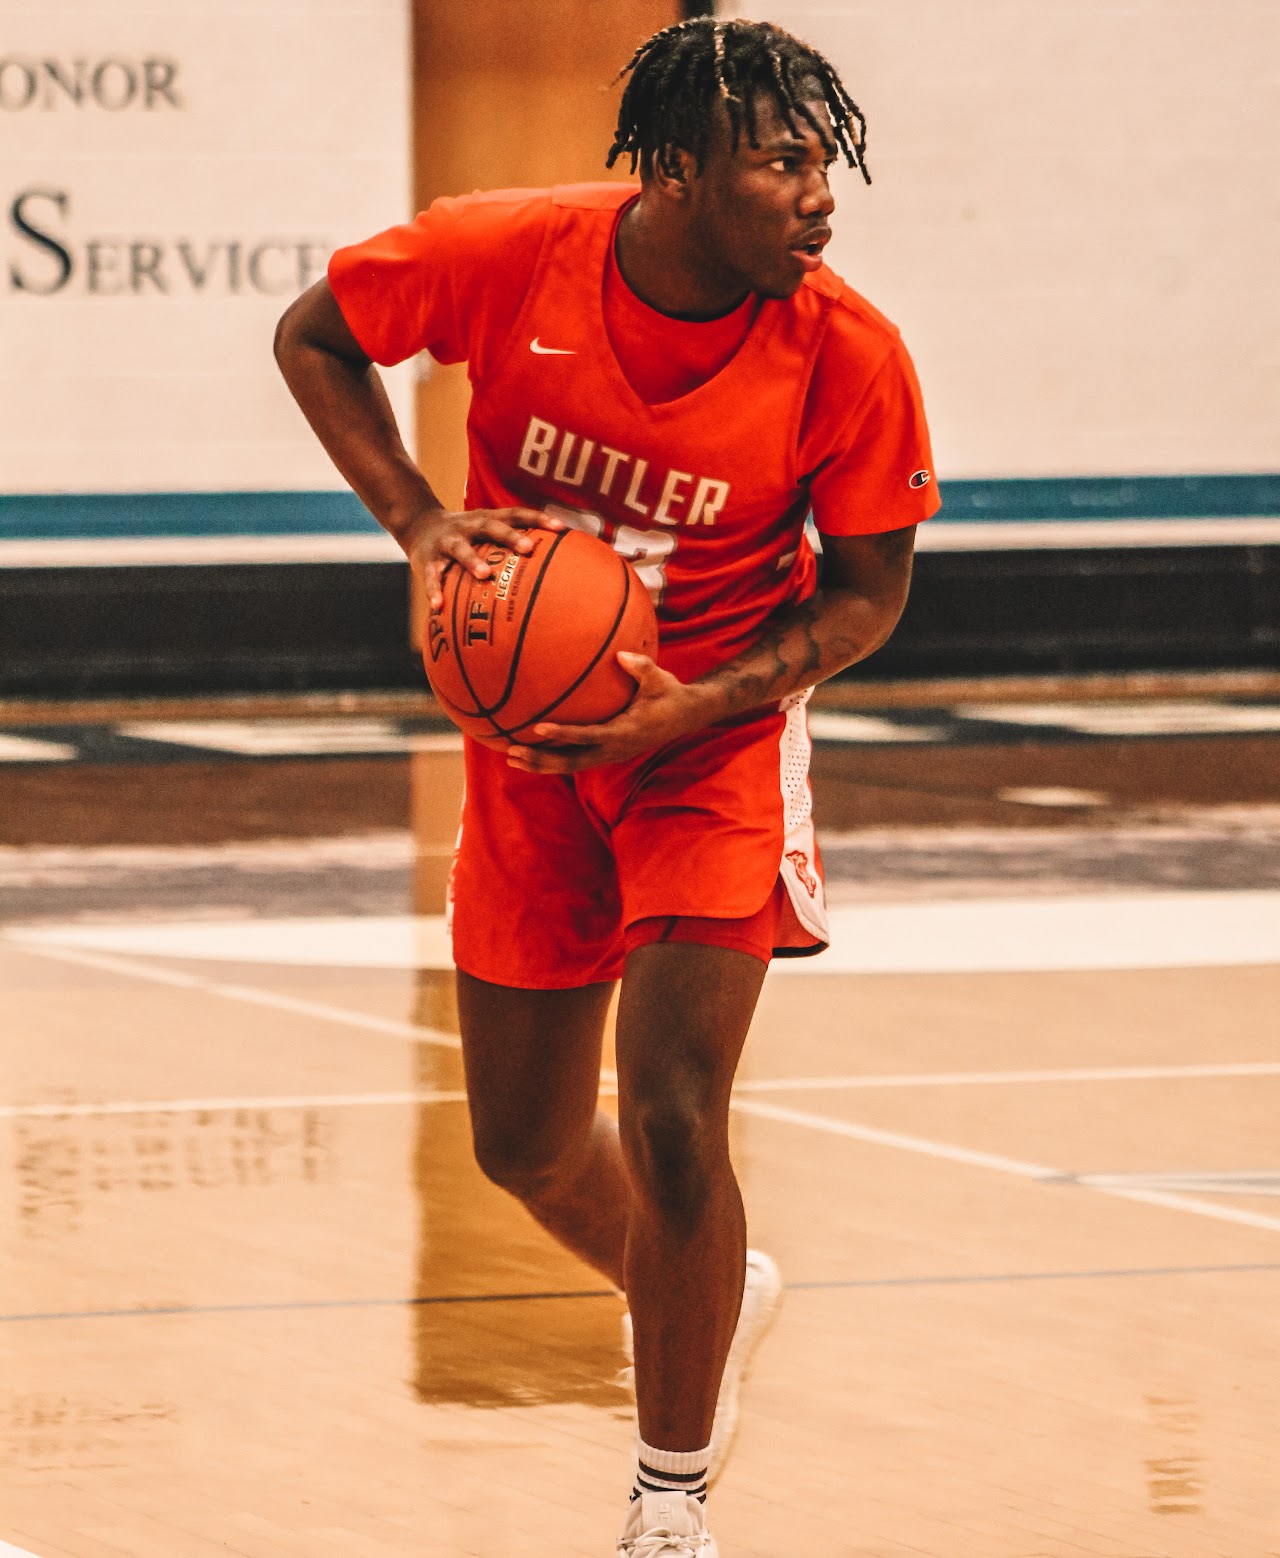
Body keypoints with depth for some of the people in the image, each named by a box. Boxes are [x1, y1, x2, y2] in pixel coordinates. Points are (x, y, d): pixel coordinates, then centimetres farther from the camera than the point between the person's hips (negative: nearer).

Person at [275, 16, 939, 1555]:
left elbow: (866, 592, -8)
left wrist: (696, 707, -22)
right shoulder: (502, 257, -20)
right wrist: (418, 518, -15)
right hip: (527, 736, 3)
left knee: (671, 1127, -16)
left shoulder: (845, 356, -21)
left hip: (714, 735, -3)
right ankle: (703, 1299, 45)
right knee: (524, 1149, 12)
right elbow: (314, 338, -1)